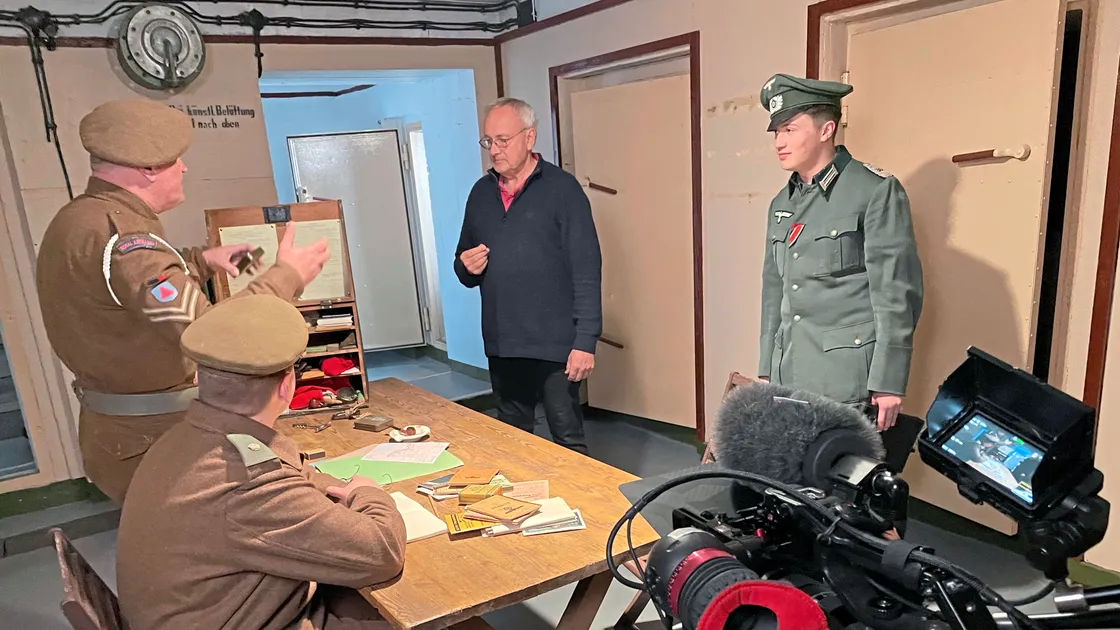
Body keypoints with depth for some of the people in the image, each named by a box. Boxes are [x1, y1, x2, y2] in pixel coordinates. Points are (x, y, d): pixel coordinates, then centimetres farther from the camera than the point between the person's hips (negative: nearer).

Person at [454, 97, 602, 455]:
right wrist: (467, 268, -4)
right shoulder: (481, 193, 11)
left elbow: (586, 271, -11)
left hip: (554, 345, -5)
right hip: (501, 345, 6)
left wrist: (586, 340, -16)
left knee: (568, 443, 3)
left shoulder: (562, 189, -6)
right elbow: (465, 271, 19)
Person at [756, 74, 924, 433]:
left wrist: (888, 382, -13)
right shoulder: (781, 203, 13)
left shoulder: (876, 191, -7)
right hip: (789, 376, 6)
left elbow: (896, 292, -11)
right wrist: (767, 370, 16)